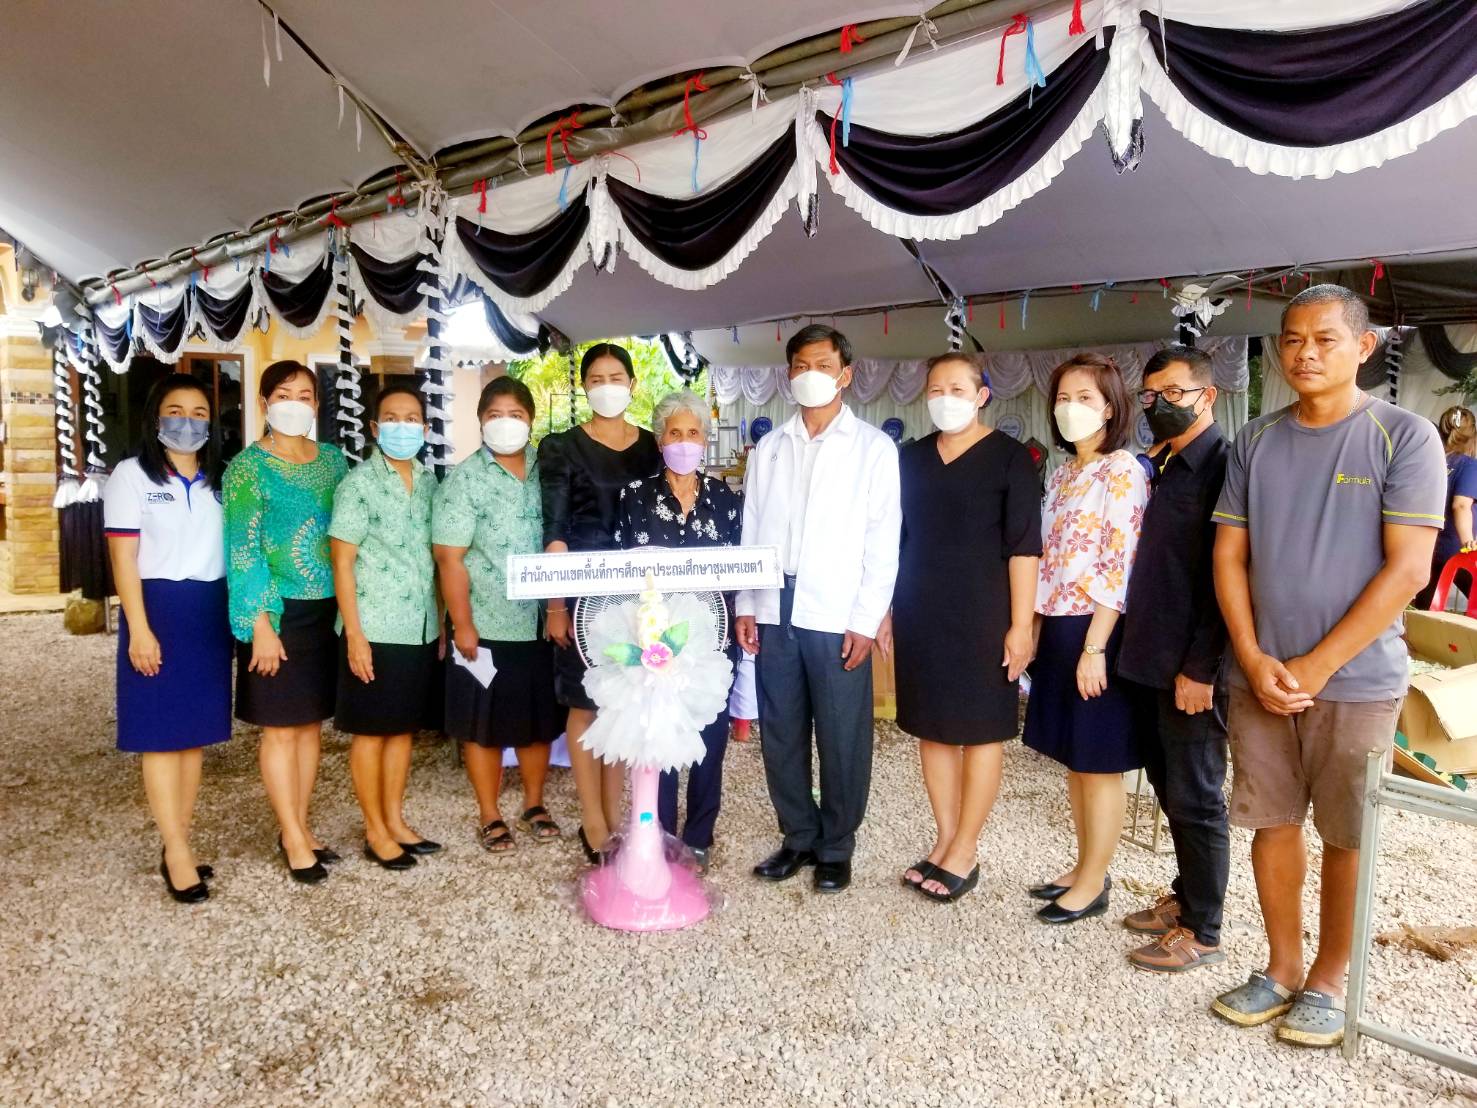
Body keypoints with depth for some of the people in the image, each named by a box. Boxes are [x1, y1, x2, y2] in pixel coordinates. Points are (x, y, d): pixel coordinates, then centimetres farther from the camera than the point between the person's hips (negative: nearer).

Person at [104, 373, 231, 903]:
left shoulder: (218, 479, 12)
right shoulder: (132, 475, -2)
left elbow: (233, 548, 11)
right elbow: (123, 557, -7)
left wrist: (237, 617, 3)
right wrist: (139, 629, -14)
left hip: (210, 613, 5)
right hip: (160, 609, -5)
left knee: (196, 731, 8)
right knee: (162, 734, -2)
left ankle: (176, 846, 18)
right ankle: (178, 855, 1)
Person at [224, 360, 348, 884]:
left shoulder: (332, 459, 9)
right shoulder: (249, 466, -6)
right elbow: (242, 549, -11)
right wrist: (261, 623, -17)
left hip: (327, 609, 5)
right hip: (279, 611, -5)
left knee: (312, 722, 12)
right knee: (281, 727, 2)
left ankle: (298, 826, 24)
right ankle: (294, 839, 11)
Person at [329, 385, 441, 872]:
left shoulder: (429, 481, 9)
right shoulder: (359, 483, -8)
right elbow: (342, 564, -9)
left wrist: (440, 623, 10)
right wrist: (354, 635, -14)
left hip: (420, 629, 6)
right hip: (375, 630, -6)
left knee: (404, 728, 14)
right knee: (371, 732, 5)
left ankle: (396, 821, 27)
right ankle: (376, 832, 17)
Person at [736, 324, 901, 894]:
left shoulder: (873, 447, 2)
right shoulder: (768, 449, 13)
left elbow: (883, 540, -3)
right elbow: (751, 531, 12)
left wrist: (865, 620, -9)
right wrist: (745, 606, 5)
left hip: (837, 616, -4)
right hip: (774, 612, 4)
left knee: (842, 739, 3)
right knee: (780, 733, 10)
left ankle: (836, 848, 19)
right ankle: (798, 837, 26)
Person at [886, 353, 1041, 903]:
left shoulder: (1009, 458, -4)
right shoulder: (911, 458, 9)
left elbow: (1023, 546, -9)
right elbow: (894, 538, 12)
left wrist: (1021, 624, -14)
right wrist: (883, 608, 8)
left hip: (981, 615, -4)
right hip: (920, 615, 5)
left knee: (980, 729, 3)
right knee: (932, 727, 9)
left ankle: (963, 851, 12)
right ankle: (945, 840, 20)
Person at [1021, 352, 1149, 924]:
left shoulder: (1122, 471, -11)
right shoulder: (1062, 473, 14)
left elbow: (1119, 568, -17)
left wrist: (1093, 648, -20)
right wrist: (1035, 631, 13)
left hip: (1096, 633, -8)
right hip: (1058, 630, 8)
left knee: (1099, 762, 3)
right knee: (1074, 759, 16)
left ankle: (1093, 883, 16)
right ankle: (1084, 867, 29)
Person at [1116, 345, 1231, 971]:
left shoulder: (1223, 468, -14)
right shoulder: (1160, 468, 13)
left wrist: (1199, 669, -20)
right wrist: (1138, 649, 13)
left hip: (1192, 672, -8)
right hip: (1149, 662, 8)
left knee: (1195, 801, 2)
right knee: (1170, 790, 18)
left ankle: (1201, 933, 15)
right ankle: (1185, 897, 33)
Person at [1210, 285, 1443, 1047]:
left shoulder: (1404, 437, -7)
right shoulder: (1256, 441, 5)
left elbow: (1407, 569, -12)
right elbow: (1228, 556, 5)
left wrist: (1317, 666, -14)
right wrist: (1254, 660, -7)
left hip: (1357, 679, -3)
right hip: (1259, 675, 4)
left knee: (1347, 837, 9)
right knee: (1272, 822, 11)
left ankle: (1329, 979, 26)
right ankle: (1282, 966, 28)